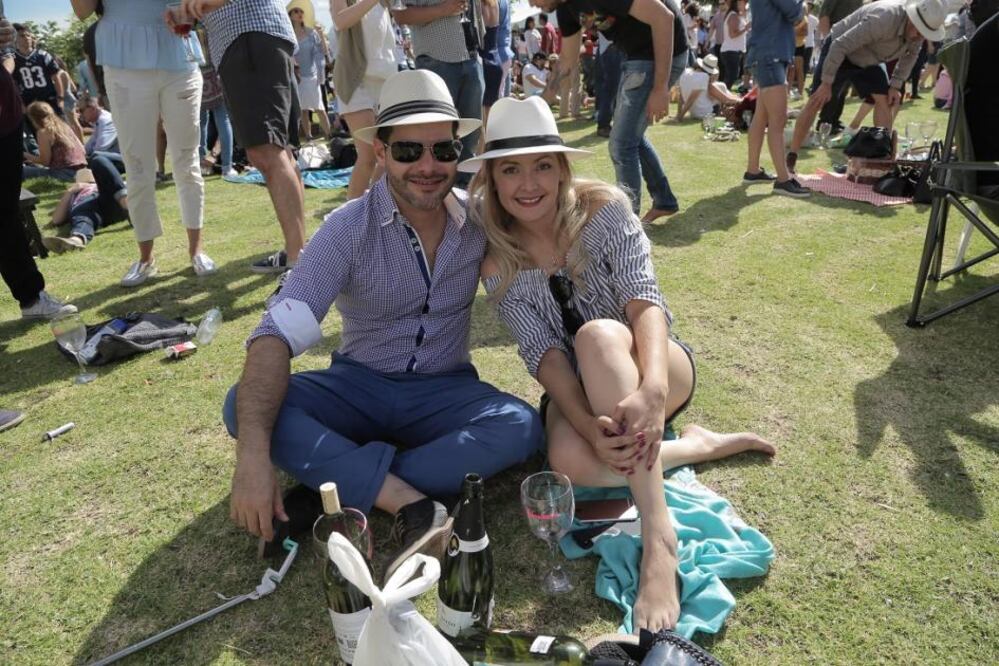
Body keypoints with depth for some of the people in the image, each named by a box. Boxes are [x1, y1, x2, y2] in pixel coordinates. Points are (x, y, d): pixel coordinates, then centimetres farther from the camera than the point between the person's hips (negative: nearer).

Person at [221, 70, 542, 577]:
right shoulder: (349, 228, -16)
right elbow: (278, 333, -25)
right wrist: (252, 454, -38)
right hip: (358, 386, -1)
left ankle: (336, 490, -25)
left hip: (444, 393, 2)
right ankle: (414, 506, -32)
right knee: (243, 407, -25)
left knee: (521, 426, -28)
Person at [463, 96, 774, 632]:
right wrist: (589, 423, -35)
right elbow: (543, 355, -16)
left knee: (599, 335, -38)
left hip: (651, 368, -2)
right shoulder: (498, 266, -7)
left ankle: (657, 537, -37)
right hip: (577, 388, 2)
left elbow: (645, 301, -24)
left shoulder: (602, 209, -12)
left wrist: (652, 390, -43)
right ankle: (698, 445, -9)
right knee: (570, 460, -34)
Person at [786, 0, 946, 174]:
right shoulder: (883, 19, -36)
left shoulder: (918, 30, -13)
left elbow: (910, 55, 7)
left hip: (868, 60, 7)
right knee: (815, 103, -12)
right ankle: (790, 158, -5)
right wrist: (826, 83, -29)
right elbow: (840, 45, -34)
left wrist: (896, 85, -5)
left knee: (884, 100, -7)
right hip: (839, 53, -7)